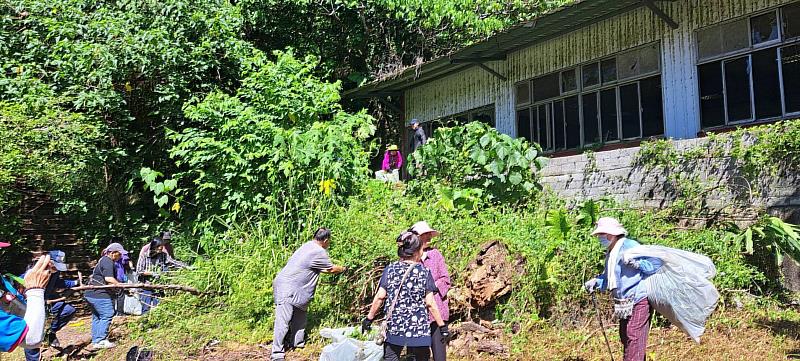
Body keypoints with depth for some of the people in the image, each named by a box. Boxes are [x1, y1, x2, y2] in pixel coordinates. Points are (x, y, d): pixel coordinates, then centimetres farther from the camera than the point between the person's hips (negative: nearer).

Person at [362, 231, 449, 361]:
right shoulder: (424, 272, -5)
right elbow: (430, 303, -6)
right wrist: (442, 326, 0)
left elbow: (380, 297, -3)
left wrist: (369, 318, 8)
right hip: (419, 328, -1)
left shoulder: (390, 270, 0)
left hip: (394, 326, 2)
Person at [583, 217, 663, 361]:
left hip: (639, 300, -10)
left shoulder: (630, 246, -16)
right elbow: (607, 277, 23)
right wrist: (595, 282, 7)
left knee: (633, 337, -11)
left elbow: (656, 262, -17)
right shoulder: (610, 253, 12)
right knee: (625, 336, 18)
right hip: (624, 303, 10)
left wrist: (637, 263, -28)